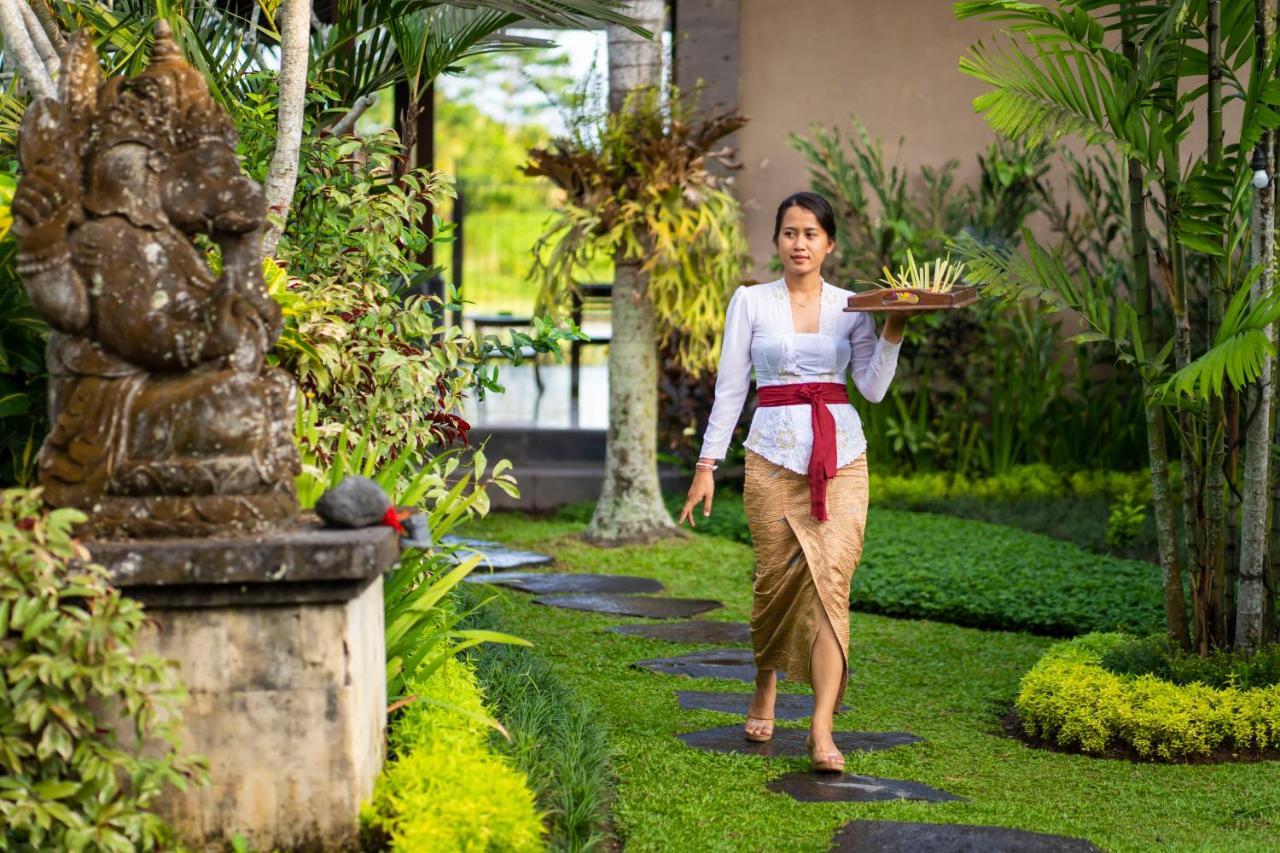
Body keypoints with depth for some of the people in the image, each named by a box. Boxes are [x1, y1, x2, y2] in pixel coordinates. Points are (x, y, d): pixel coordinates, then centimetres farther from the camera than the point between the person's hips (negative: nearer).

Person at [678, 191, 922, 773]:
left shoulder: (850, 307, 9)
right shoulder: (750, 302, 5)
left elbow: (873, 388, 1)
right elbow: (730, 387, 5)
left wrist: (894, 328, -10)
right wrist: (707, 463, 1)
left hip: (841, 457, 1)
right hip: (773, 455, 0)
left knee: (831, 580, -12)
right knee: (776, 579, 4)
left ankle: (822, 730, -15)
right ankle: (765, 686, 34)